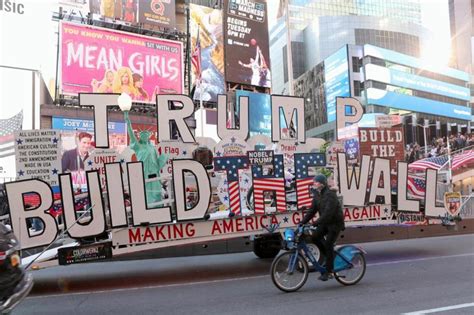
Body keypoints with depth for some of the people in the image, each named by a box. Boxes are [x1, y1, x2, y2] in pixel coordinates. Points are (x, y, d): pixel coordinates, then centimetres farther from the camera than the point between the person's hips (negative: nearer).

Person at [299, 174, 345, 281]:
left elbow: (328, 212, -31)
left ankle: (328, 271, 0)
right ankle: (330, 256, 12)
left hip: (335, 222, -8)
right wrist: (303, 221, -4)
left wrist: (316, 223, -37)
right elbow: (312, 209, 5)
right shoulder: (317, 194, 4)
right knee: (315, 237, -9)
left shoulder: (330, 195, -22)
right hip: (325, 222, 8)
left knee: (328, 244, -10)